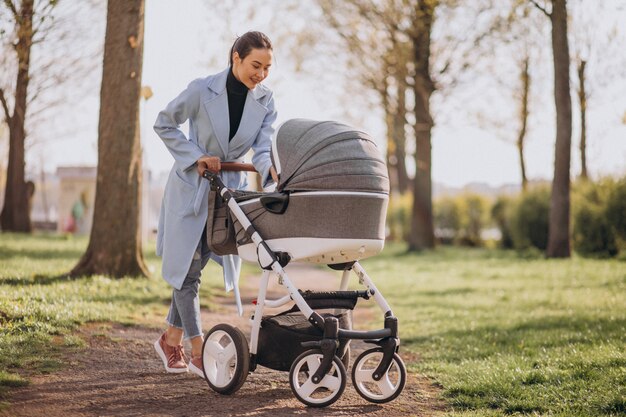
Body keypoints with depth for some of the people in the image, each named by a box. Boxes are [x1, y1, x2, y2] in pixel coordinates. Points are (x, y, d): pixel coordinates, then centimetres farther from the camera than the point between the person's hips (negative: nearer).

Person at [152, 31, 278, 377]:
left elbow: (263, 149, -13)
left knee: (194, 267, 9)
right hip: (191, 188, -4)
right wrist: (195, 157, -16)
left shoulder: (265, 101, -6)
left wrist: (272, 170, -36)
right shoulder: (202, 90, -17)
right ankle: (197, 350, 2)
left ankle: (171, 339, 24)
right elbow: (164, 124, -6)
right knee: (186, 268, -3)